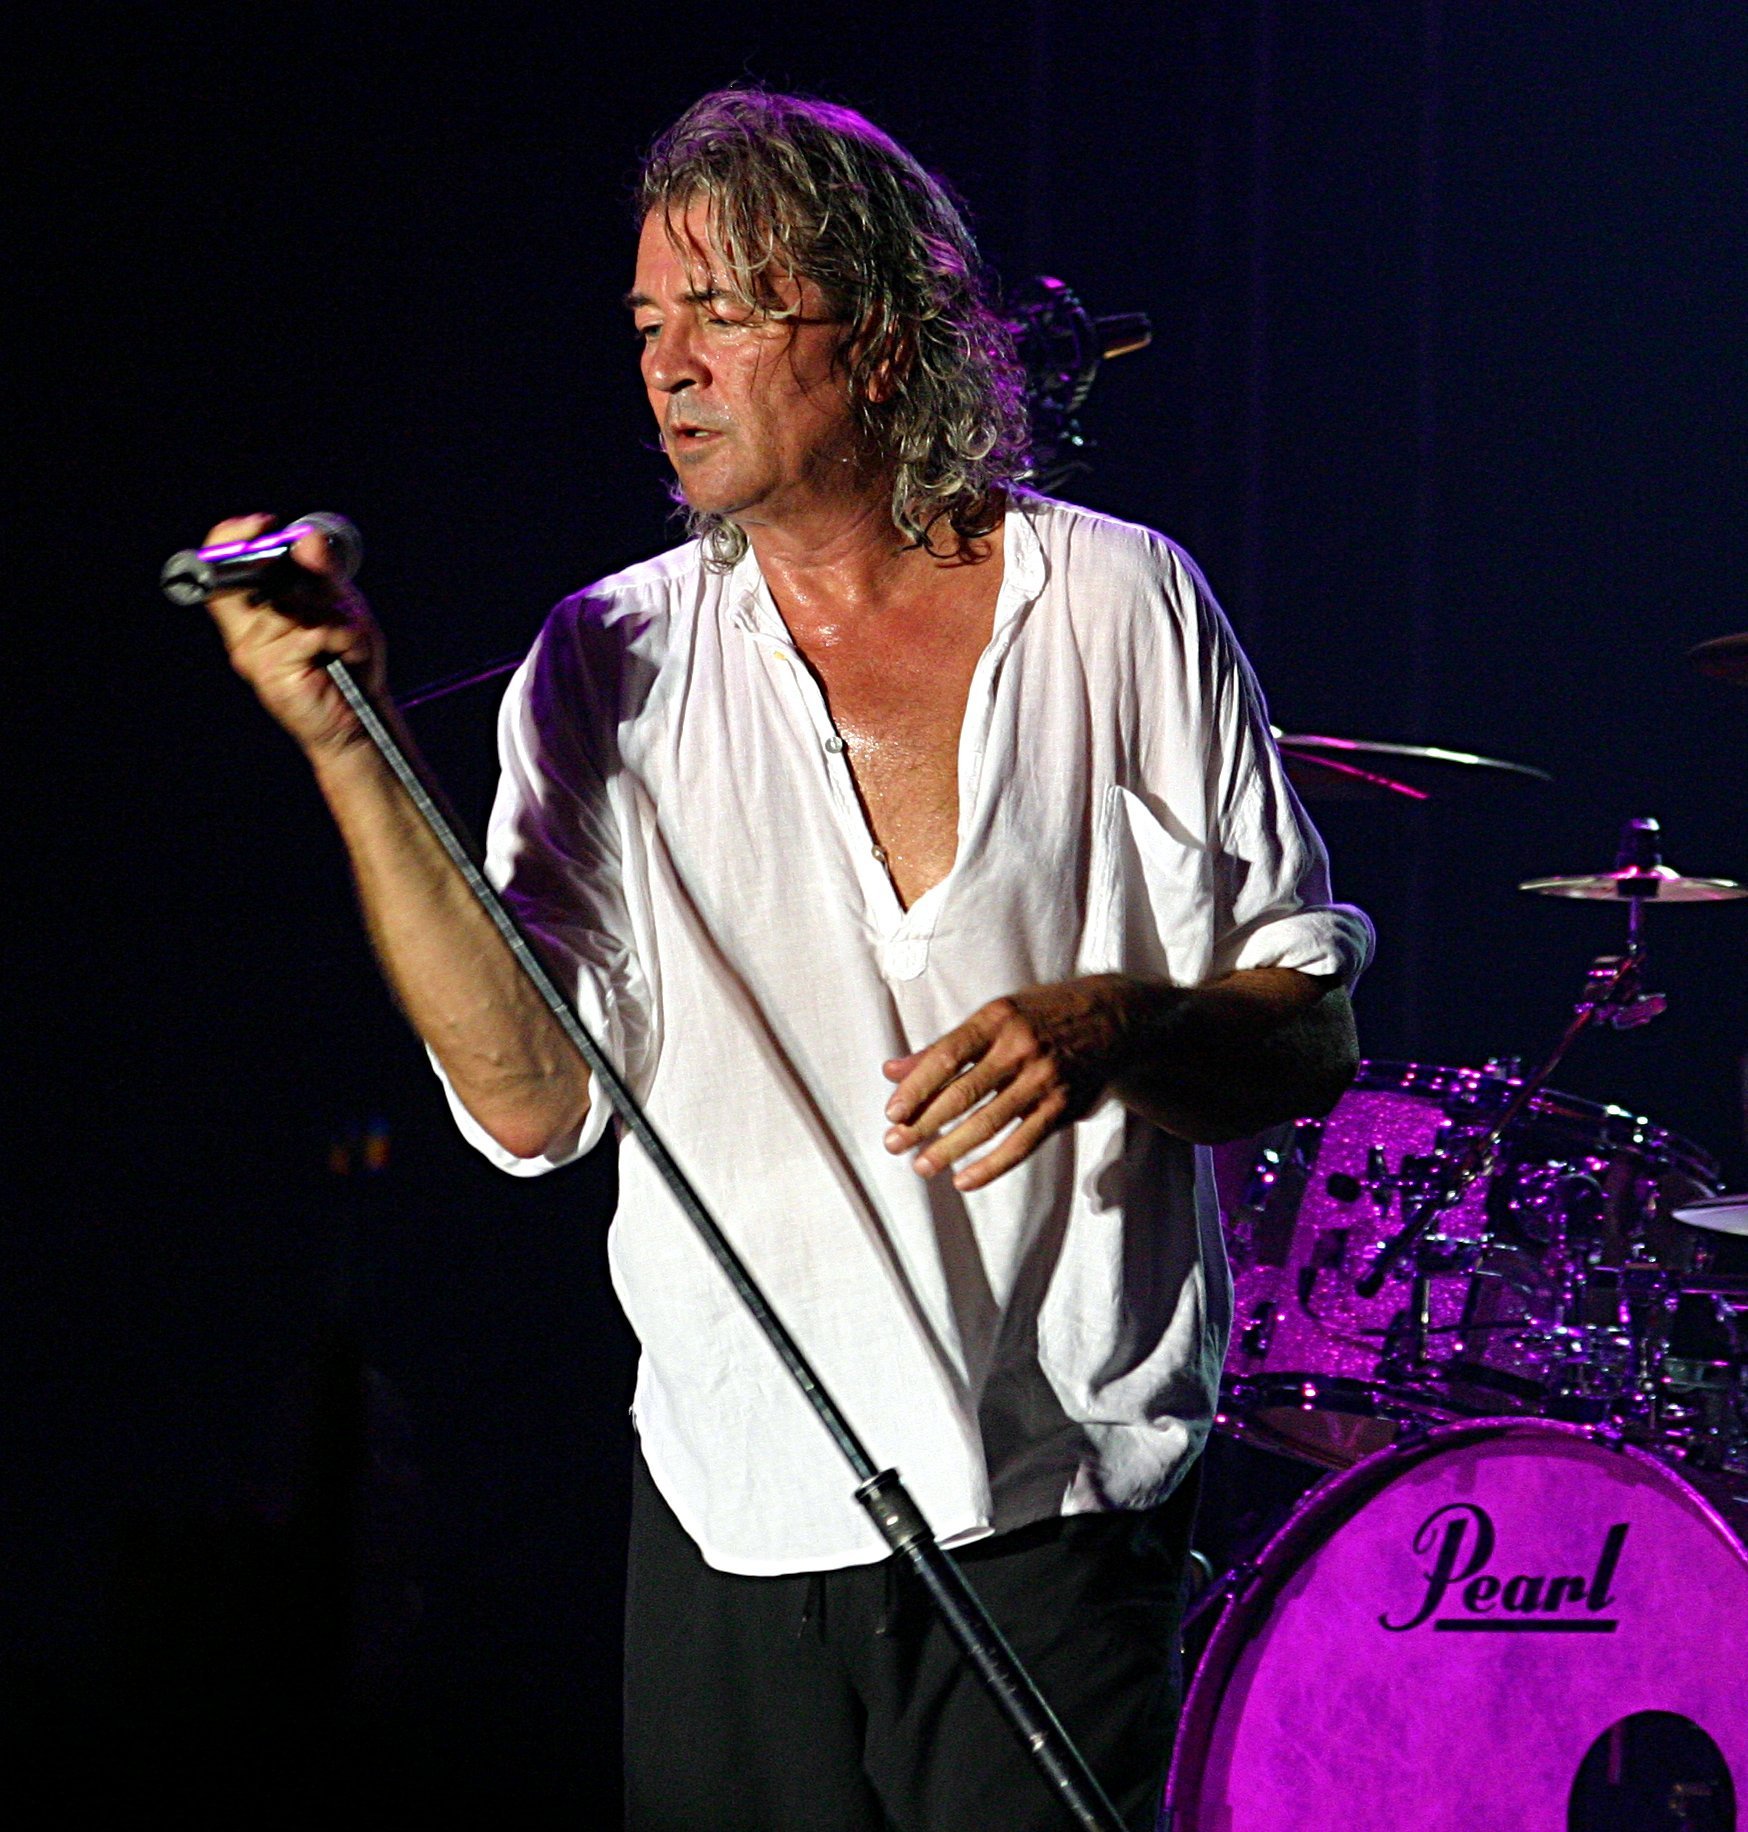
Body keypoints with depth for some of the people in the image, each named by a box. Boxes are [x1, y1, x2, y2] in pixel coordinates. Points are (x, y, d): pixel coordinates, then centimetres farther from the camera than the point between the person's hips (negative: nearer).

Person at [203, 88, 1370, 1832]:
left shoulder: (1117, 606, 0)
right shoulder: (611, 664, 4)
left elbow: (1315, 1033, 3)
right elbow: (531, 1100, -5)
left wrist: (1112, 1027, -17)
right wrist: (350, 750, -12)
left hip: (1057, 1509, -2)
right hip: (733, 1511, 2)